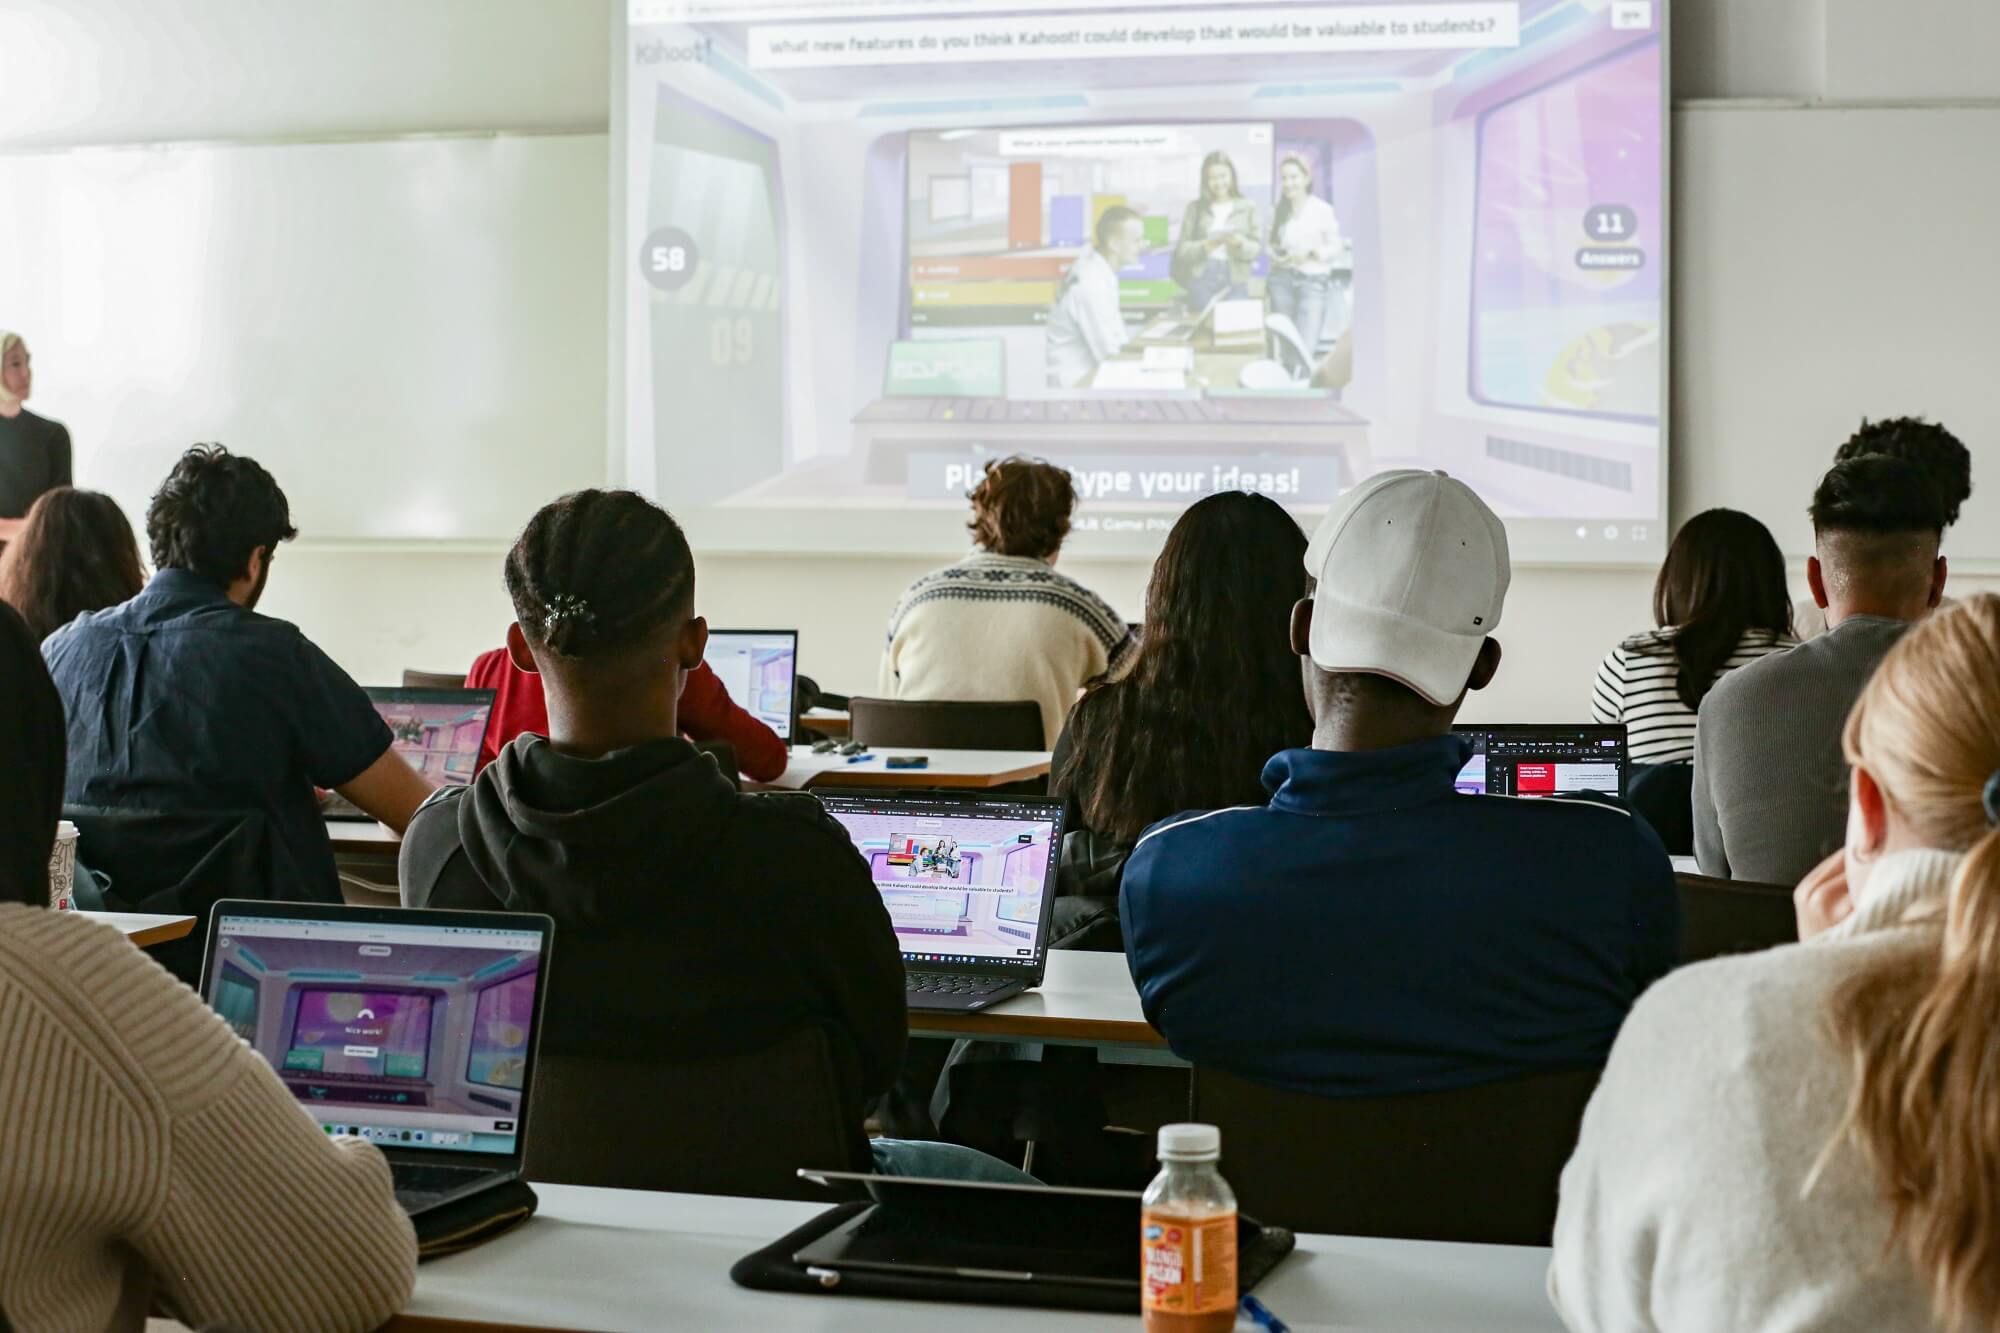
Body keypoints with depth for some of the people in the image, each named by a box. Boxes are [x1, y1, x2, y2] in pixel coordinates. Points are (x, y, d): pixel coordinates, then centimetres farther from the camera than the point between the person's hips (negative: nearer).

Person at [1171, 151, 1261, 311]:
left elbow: (1257, 247, 5)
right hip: (1203, 279, 0)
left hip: (1235, 280, 0)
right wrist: (1206, 246, -15)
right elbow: (1182, 249, 3)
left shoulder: (1247, 207, 6)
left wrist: (1241, 243, -16)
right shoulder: (1195, 207, 5)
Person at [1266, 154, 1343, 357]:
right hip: (1282, 280, 4)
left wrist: (1312, 252, -15)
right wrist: (1276, 256, -7)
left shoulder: (1322, 209, -1)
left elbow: (1335, 248, 1)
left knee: (1306, 347, -13)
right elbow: (1271, 246, 15)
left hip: (1313, 281, -4)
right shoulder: (1277, 211, 11)